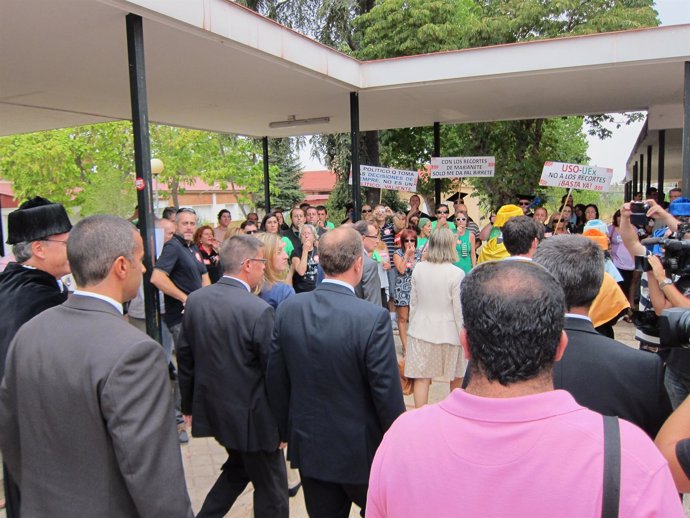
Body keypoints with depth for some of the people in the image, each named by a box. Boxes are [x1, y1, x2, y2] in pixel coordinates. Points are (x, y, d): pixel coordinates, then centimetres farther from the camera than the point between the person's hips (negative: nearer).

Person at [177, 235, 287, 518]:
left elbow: (185, 358, 4)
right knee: (271, 488, 13)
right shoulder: (259, 310, -23)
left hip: (211, 408, 7)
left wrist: (189, 406, 16)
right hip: (251, 415, -7)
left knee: (238, 466, 30)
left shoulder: (195, 300, -4)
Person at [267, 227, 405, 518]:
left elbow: (275, 379, -1)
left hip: (309, 446, 4)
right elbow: (387, 391, -18)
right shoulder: (373, 318, -24)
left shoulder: (287, 310, -10)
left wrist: (287, 429, 13)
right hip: (361, 450, -4)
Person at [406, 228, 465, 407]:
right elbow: (459, 310, -13)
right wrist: (464, 337, -2)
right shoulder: (456, 274, -16)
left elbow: (413, 302, 4)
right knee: (457, 375, 20)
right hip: (448, 332, -2)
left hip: (421, 330, 2)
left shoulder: (418, 268, -4)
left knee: (421, 378, 6)